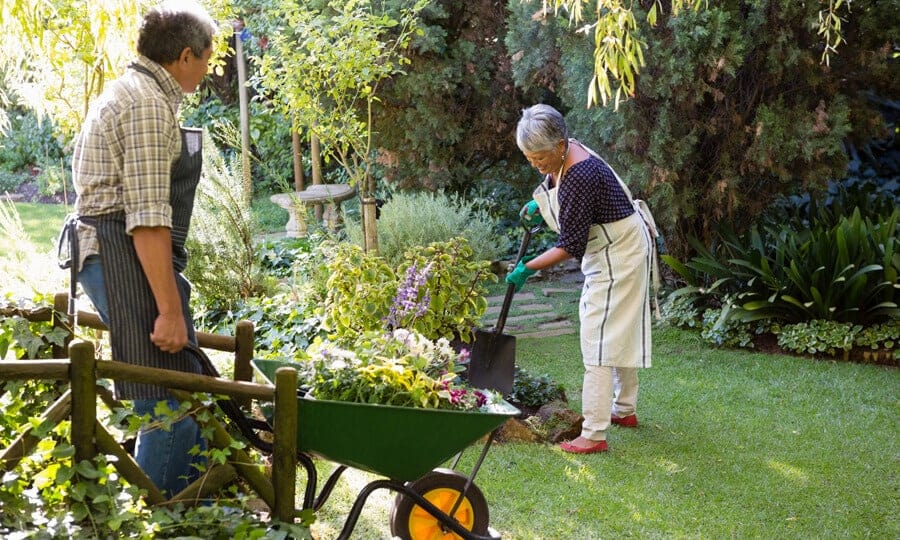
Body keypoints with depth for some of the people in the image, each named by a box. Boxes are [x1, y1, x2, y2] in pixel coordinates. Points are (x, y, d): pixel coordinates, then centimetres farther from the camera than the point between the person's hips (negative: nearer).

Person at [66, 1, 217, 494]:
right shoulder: (149, 104, -15)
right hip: (128, 260, -11)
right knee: (169, 405, -8)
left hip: (115, 255, 11)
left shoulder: (134, 91, 19)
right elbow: (148, 217, -22)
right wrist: (170, 308, -22)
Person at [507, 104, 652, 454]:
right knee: (619, 332, 20)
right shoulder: (562, 155, -3)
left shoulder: (580, 176, -32)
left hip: (619, 254, -10)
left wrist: (527, 268, -22)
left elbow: (571, 246, -28)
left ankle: (594, 434, -12)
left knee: (600, 337, -12)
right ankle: (624, 410, 35)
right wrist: (540, 206, 6)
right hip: (606, 251, 10)